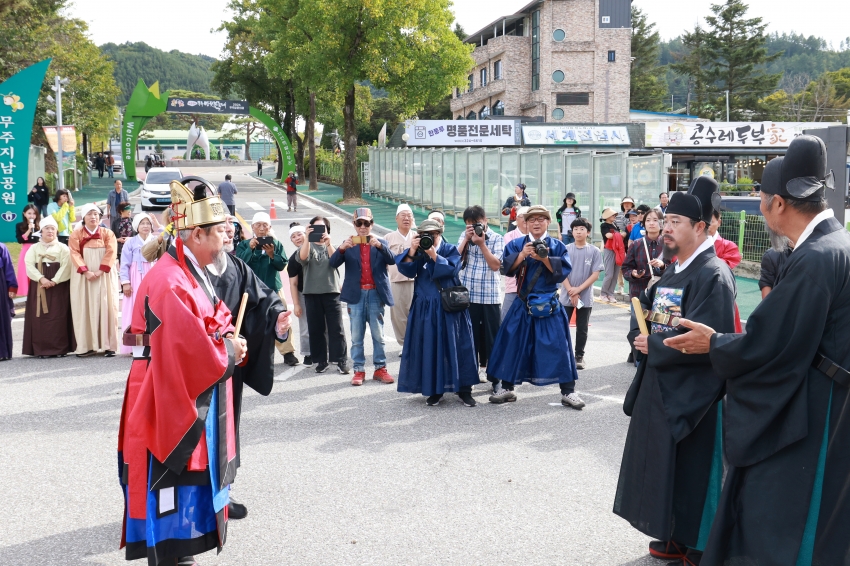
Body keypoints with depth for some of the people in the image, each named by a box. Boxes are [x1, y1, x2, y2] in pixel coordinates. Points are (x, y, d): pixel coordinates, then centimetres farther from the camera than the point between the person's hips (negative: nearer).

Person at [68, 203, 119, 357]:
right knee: (84, 309, -2)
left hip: (104, 276, 0)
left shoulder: (108, 233, 8)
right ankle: (86, 346, -1)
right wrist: (86, 271, -18)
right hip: (83, 277, 0)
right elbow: (75, 254, -4)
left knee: (106, 308, -4)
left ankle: (108, 346, -3)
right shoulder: (76, 234, 7)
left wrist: (100, 271, -17)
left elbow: (111, 252, -4)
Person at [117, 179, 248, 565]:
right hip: (172, 407, -10)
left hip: (195, 404, 10)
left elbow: (211, 328, 19)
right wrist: (230, 351, -12)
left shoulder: (193, 274, 10)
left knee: (191, 487, 19)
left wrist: (229, 342, -2)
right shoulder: (169, 284, -23)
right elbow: (191, 351, -29)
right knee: (172, 498, -1)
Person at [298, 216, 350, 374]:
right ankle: (321, 361, 11)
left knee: (336, 328, -4)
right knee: (316, 328, 3)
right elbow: (302, 258, -13)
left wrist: (328, 243, -23)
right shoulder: (308, 246, 9)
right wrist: (307, 239, -26)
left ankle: (341, 360, 0)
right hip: (312, 293, 1)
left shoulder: (332, 246, 10)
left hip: (331, 291, -1)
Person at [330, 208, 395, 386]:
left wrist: (379, 246, -27)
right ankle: (359, 370, 11)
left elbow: (391, 260, -10)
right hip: (356, 294, 0)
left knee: (378, 334, 5)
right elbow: (333, 263, -6)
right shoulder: (349, 244, 6)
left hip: (376, 293, 0)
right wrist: (341, 248, -25)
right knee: (356, 336, 4)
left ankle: (380, 368, 13)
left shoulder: (381, 243, 7)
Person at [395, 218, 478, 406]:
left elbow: (452, 269, -16)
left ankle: (464, 389, 8)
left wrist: (434, 255, -21)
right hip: (425, 309, 2)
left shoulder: (450, 250, 1)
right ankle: (435, 390, 12)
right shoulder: (417, 252, 6)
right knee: (429, 348, 2)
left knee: (456, 346, 0)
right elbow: (407, 270, -8)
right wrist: (412, 251, -20)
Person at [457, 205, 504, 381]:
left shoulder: (496, 238, -2)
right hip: (467, 294, 3)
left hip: (490, 296, -2)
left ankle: (495, 376, 9)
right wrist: (467, 239, -9)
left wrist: (481, 243, -14)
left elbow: (495, 265, -12)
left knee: (492, 336, 2)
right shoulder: (464, 236, 9)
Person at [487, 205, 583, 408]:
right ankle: (506, 387, 19)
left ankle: (568, 391, 6)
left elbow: (563, 272, -9)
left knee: (557, 346, -2)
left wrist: (545, 259, -20)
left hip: (549, 305, -1)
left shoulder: (557, 246, 1)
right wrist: (522, 255, -22)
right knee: (513, 344, 6)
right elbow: (506, 268, -8)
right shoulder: (516, 245, 3)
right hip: (522, 305, 2)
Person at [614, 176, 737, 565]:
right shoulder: (673, 272, 12)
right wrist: (642, 335, -3)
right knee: (662, 468, 16)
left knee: (689, 472, 1)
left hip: (692, 394, -9)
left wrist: (654, 346, -16)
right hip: (661, 387, 9)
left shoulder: (713, 275, -16)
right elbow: (648, 314, 19)